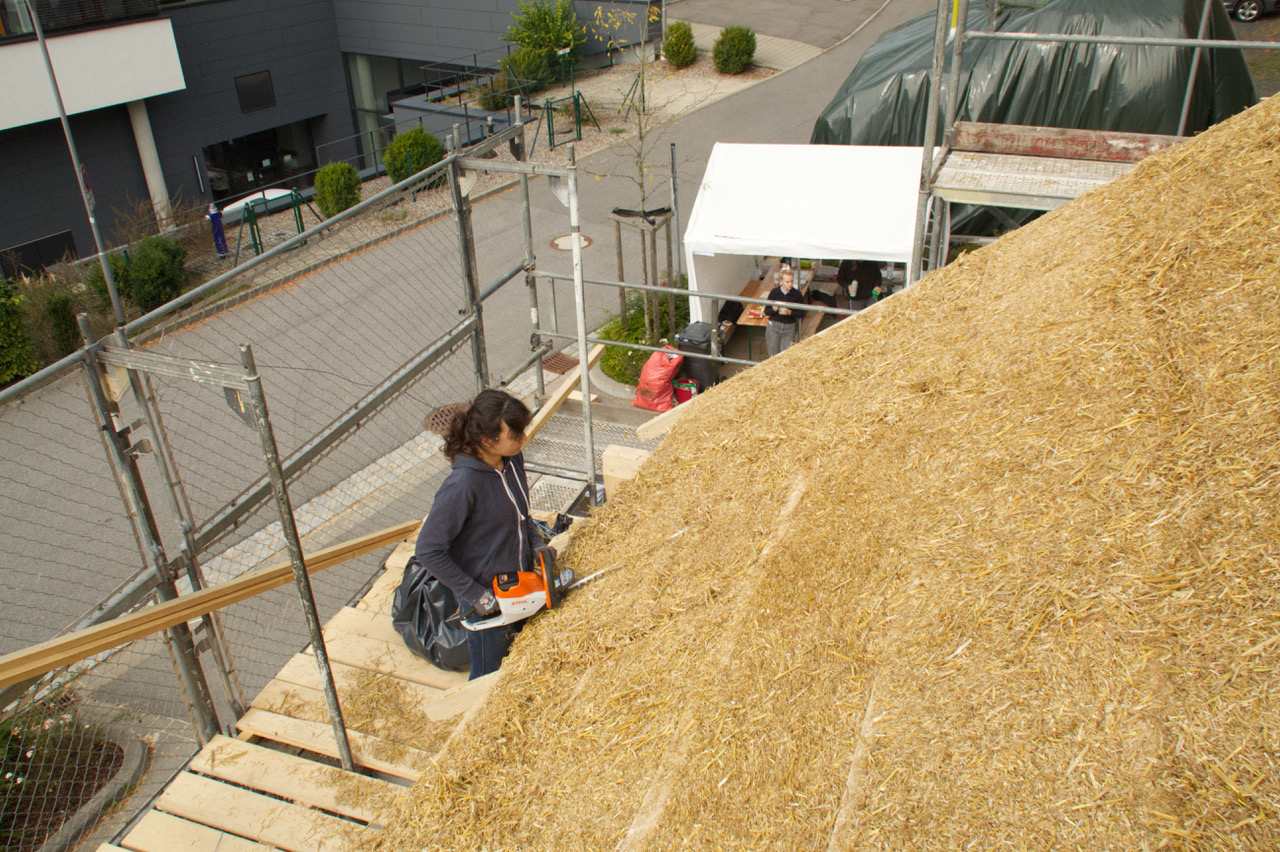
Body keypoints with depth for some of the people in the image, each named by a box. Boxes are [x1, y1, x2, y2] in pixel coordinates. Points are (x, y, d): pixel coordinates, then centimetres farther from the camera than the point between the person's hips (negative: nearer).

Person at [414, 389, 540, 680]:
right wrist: (474, 595, -22)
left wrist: (537, 546, -2)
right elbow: (427, 551, -25)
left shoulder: (513, 460, -8)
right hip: (487, 601, -7)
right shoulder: (462, 486, -31)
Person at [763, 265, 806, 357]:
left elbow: (801, 313, -1)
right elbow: (766, 312, 0)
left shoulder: (796, 294, -4)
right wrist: (773, 309, -21)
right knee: (773, 356, 3)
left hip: (789, 328, 0)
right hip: (773, 326, 0)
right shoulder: (774, 292, -4)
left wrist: (789, 312, -19)